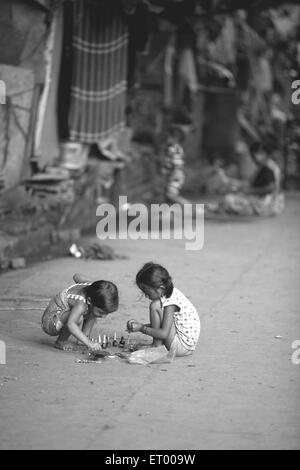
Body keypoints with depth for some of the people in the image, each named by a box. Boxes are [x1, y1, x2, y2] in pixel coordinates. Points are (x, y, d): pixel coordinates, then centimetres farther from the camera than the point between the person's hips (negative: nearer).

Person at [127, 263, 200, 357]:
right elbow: (161, 325, 15)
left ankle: (157, 346, -10)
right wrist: (140, 325, 7)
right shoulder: (171, 294, 7)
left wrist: (142, 328, -18)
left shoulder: (170, 301, -20)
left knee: (155, 306, -15)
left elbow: (164, 334, -25)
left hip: (182, 346, -10)